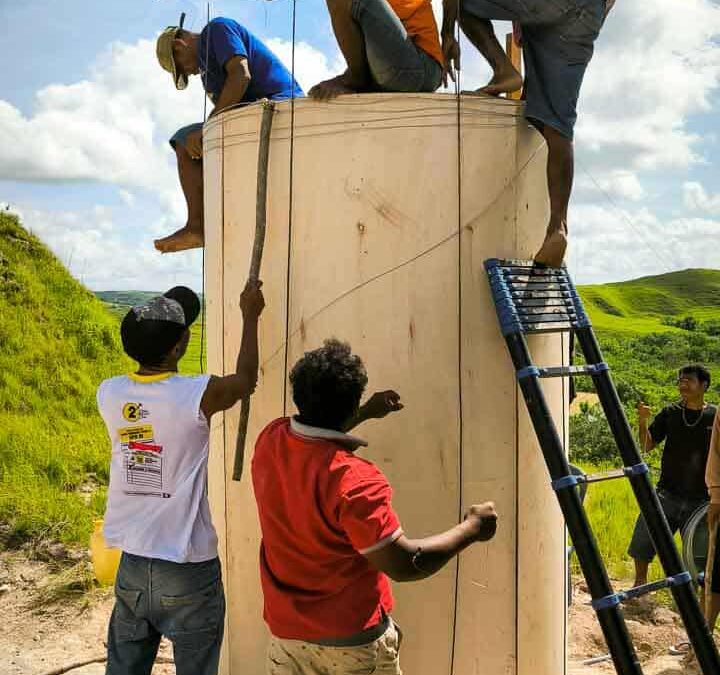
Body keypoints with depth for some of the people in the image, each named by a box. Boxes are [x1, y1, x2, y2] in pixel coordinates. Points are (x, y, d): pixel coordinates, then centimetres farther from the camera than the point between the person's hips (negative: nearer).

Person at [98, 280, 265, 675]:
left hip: (131, 563, 5)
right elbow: (246, 379, 2)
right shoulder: (196, 396, -19)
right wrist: (250, 316, 12)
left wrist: (158, 326, 21)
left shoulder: (108, 394, -6)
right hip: (188, 569, -4)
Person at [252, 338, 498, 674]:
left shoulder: (269, 441, -8)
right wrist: (471, 529, -13)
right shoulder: (353, 480, -30)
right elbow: (404, 564, -25)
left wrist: (366, 414, 24)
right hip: (352, 638, -5)